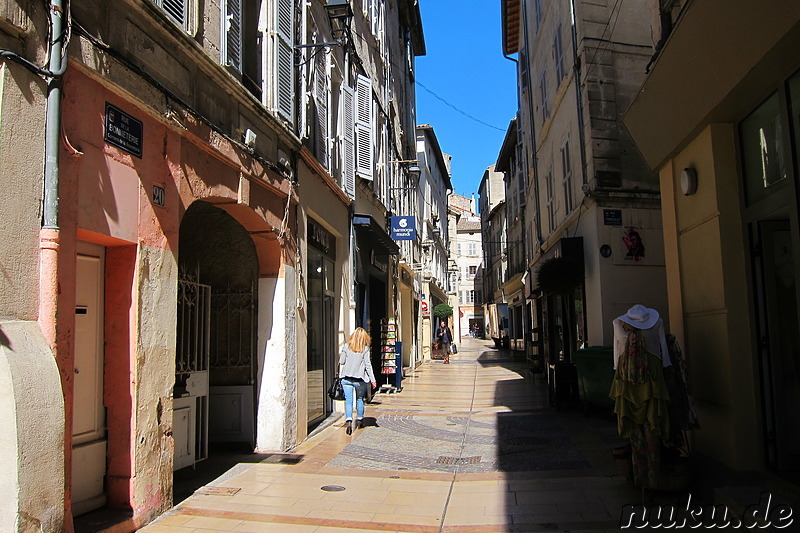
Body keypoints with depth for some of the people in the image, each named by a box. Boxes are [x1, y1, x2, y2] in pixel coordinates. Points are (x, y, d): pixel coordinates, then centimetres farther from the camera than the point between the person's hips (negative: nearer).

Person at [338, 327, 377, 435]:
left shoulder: (346, 346, 1)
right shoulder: (365, 348, -4)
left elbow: (341, 362, 4)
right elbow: (368, 365, -5)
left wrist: (340, 375, 19)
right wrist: (372, 379, -2)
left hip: (346, 378, 1)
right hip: (359, 379, -1)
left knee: (348, 400, 0)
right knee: (360, 399, 17)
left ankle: (348, 420, -17)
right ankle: (360, 420, 29)